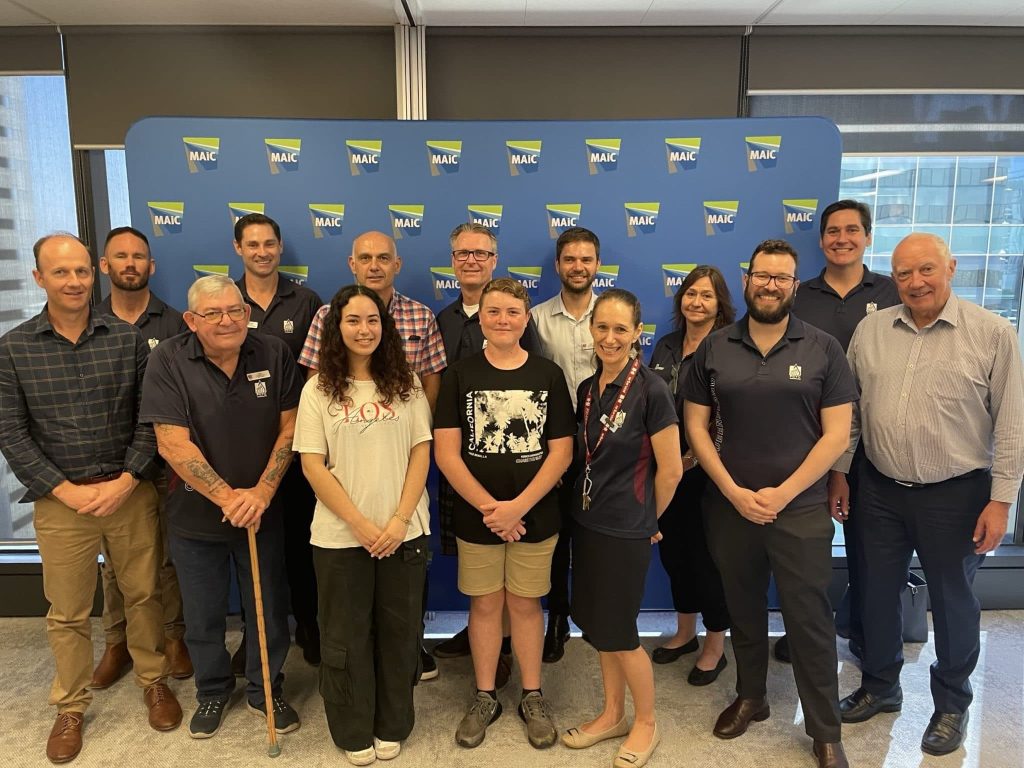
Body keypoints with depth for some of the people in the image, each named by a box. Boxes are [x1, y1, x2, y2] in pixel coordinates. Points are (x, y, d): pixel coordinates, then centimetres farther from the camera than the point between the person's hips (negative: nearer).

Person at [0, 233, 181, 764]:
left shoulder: (127, 339, -1)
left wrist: (126, 481, -12)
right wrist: (68, 492, -11)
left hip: (130, 493, 1)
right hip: (60, 500, 0)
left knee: (143, 594, 13)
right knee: (67, 613, 12)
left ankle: (153, 680, 35)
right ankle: (70, 706, 32)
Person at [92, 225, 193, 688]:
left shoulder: (174, 325, -1)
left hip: (165, 464, -1)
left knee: (169, 558, 10)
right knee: (115, 560, 14)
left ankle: (174, 636, 27)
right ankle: (117, 641, 30)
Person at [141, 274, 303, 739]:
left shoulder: (273, 354, -7)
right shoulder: (168, 360, -14)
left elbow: (290, 427, -5)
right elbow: (172, 443, -18)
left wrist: (262, 492, -15)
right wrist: (228, 497, -21)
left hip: (262, 513, 1)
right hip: (195, 514, -1)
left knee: (269, 610, 14)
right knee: (203, 615, 17)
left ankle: (266, 690, 37)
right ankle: (212, 691, 42)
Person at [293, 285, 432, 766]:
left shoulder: (405, 384, 2)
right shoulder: (319, 390, -2)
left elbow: (421, 454, -1)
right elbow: (313, 466, -5)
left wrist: (400, 519, -11)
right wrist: (359, 523, -12)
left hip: (403, 532, 1)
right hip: (340, 535, -1)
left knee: (398, 631, 12)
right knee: (347, 634, 11)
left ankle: (391, 726, 32)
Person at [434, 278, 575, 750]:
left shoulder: (548, 375, -1)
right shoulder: (459, 376, -3)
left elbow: (561, 451, -5)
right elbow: (445, 452, -7)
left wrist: (519, 506, -15)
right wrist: (488, 507, -14)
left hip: (535, 516, 0)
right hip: (475, 516, 0)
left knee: (526, 603, 12)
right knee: (484, 604, 12)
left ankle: (532, 697, 30)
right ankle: (484, 698, 30)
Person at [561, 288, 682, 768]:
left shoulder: (650, 390, -16)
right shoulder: (587, 390, 4)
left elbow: (670, 470, -12)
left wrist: (645, 520, -1)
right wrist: (594, 507, 9)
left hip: (626, 530, -6)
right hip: (588, 522, 6)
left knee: (617, 632, 6)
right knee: (597, 627, 16)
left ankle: (646, 724, 28)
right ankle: (612, 714, 36)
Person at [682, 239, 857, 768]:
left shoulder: (823, 349, -2)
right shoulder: (713, 349, 1)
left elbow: (837, 433, -5)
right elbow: (696, 427, 1)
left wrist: (782, 493, -12)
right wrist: (735, 492, -8)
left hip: (801, 508, -2)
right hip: (729, 506, 2)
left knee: (809, 619, 5)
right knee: (743, 609, 16)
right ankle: (750, 697, 38)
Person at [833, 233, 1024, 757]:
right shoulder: (870, 330, 1)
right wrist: (838, 473, 7)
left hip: (955, 494, -3)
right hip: (880, 490, 3)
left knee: (952, 601, 13)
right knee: (877, 593, 15)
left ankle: (952, 705, 35)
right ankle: (879, 687, 37)